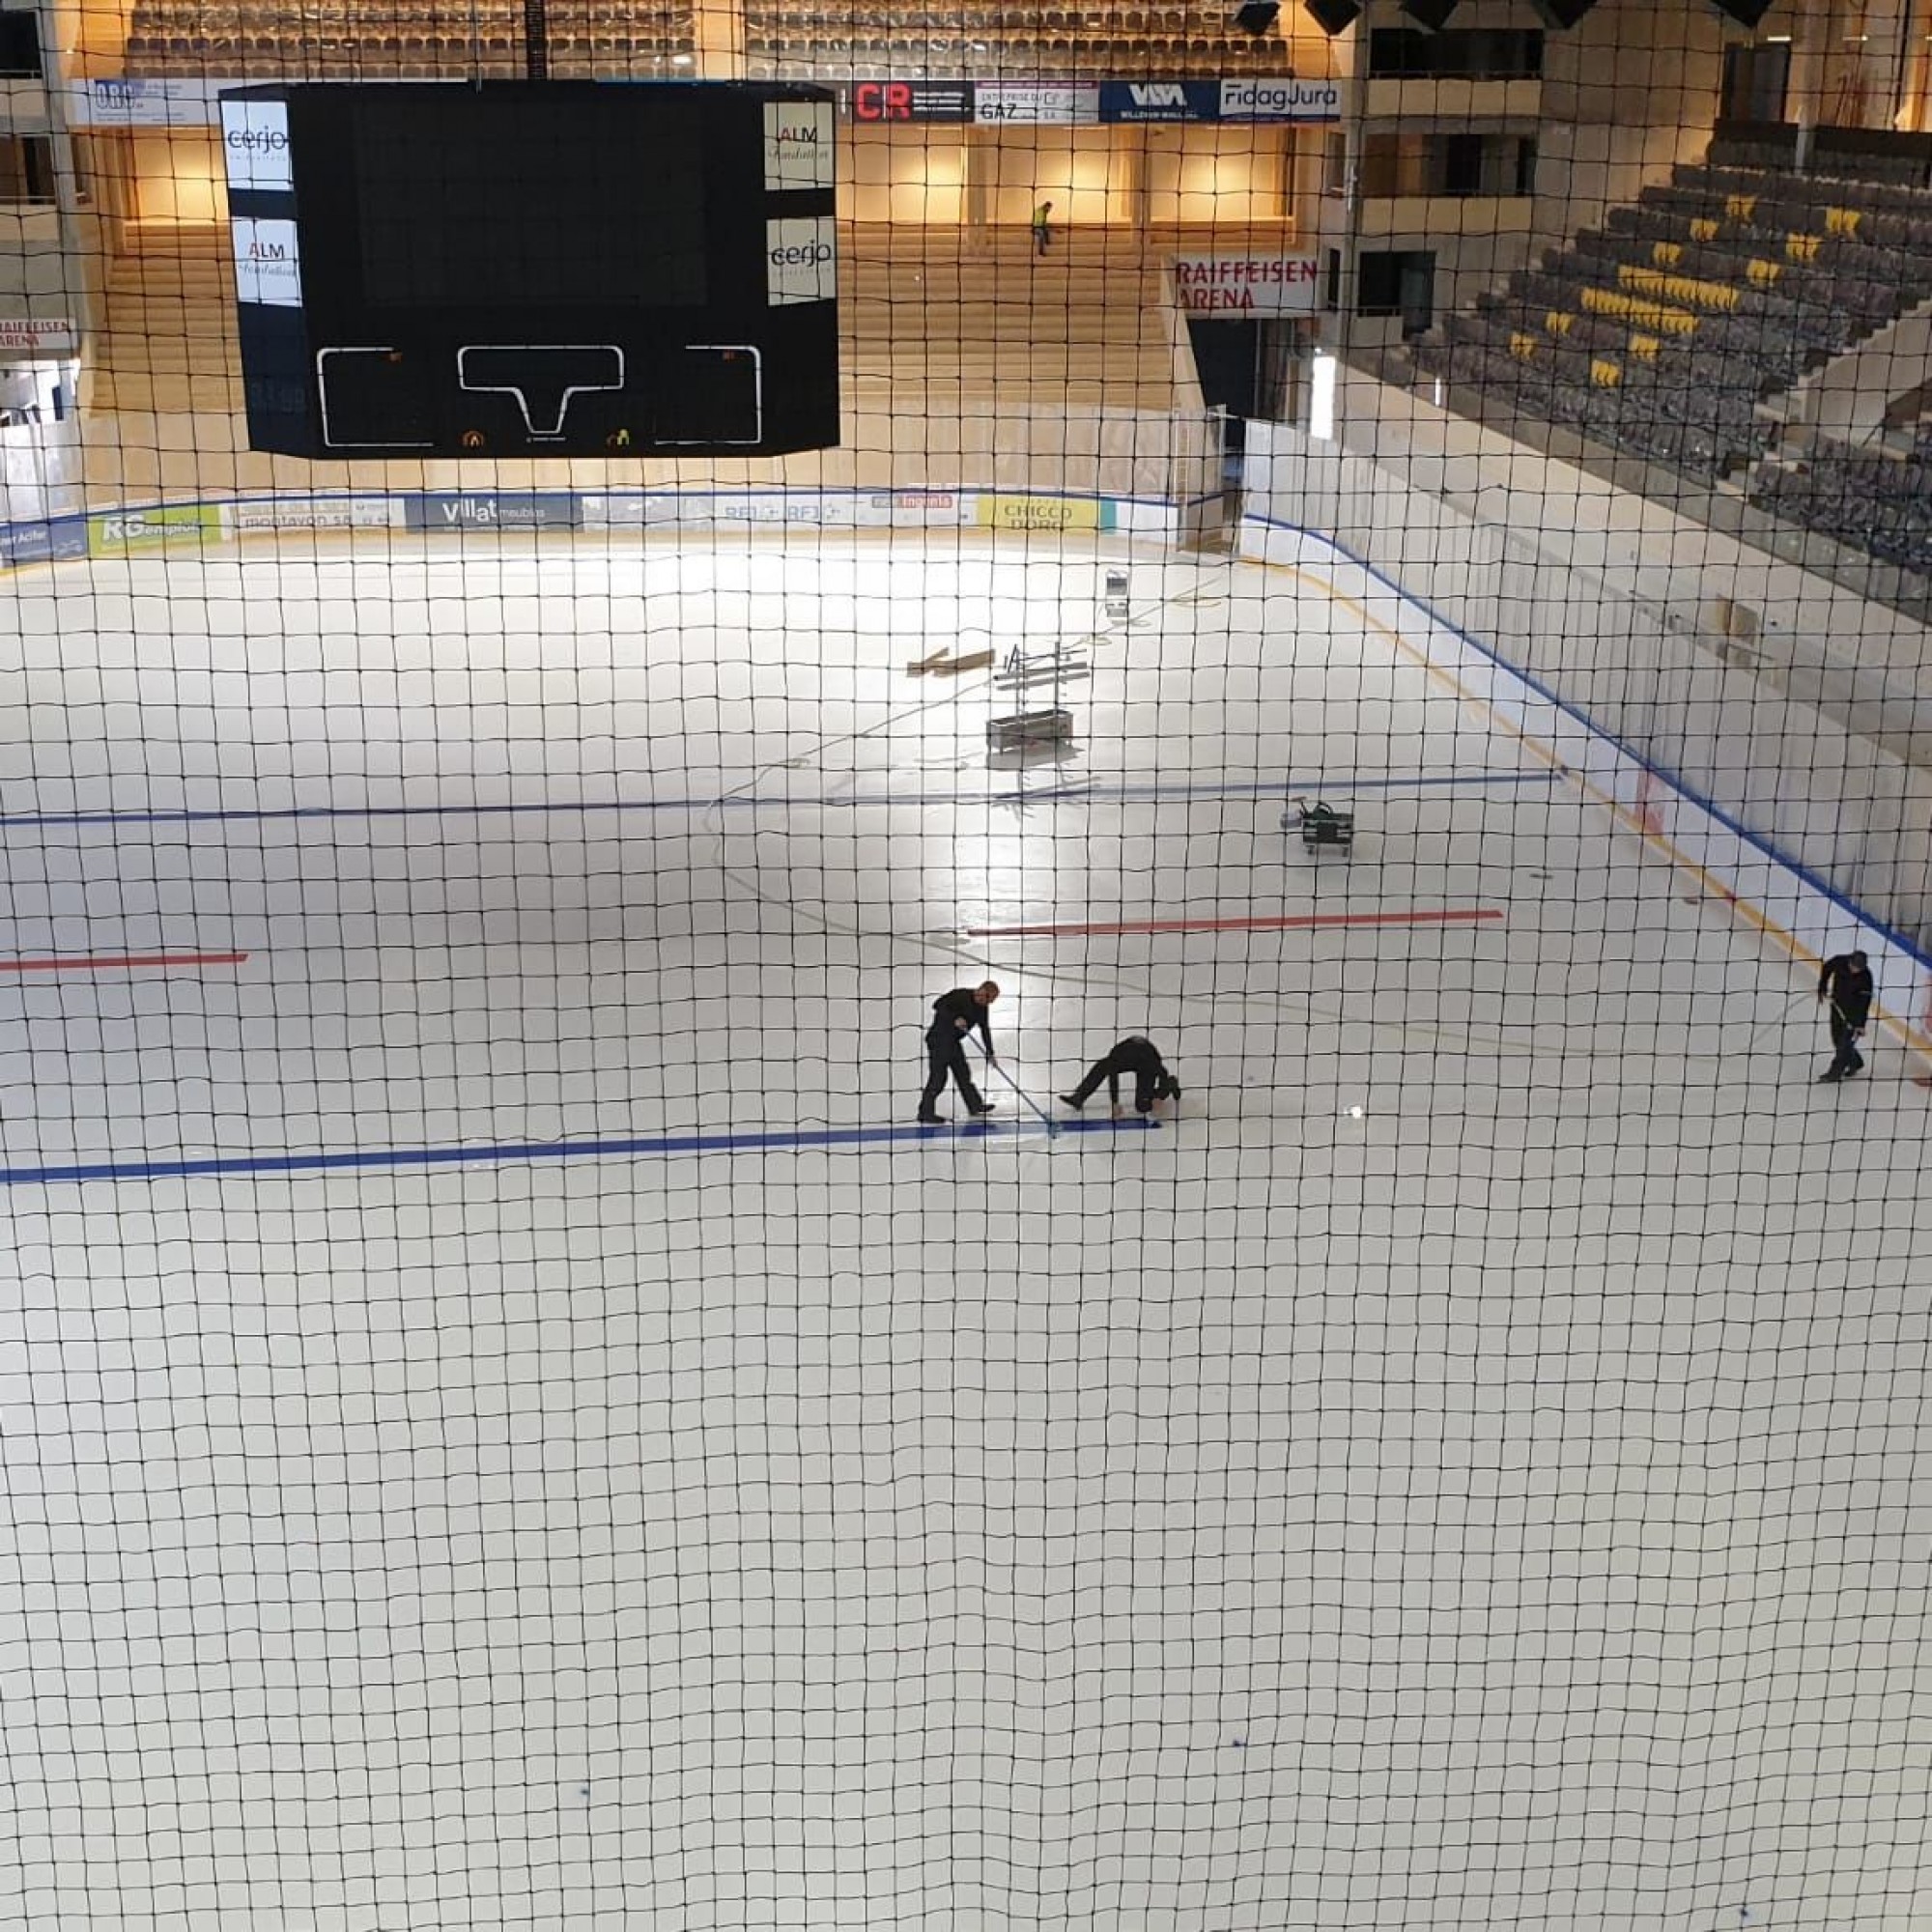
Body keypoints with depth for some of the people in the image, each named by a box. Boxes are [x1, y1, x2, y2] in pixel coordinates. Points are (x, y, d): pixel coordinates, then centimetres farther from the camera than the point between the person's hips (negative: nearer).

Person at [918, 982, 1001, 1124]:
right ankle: (925, 1115, -7)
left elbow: (985, 1029, 15)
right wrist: (954, 1019, -34)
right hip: (939, 1039, -9)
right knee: (938, 1076, -10)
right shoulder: (960, 995, -18)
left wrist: (990, 1053, 14)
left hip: (954, 1041, 9)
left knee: (963, 1073, 17)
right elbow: (938, 1005, -26)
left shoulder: (982, 1007, 7)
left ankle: (976, 1107, 29)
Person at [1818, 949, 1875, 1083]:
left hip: (1854, 1009, -5)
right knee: (1837, 1038, 12)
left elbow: (1864, 1001, -23)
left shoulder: (1865, 976, -26)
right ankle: (1856, 1062, 32)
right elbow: (1826, 968, 7)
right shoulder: (1839, 962, -18)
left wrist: (1861, 1024, -24)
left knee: (1846, 1041, -10)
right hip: (1837, 1005, 5)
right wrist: (1822, 988, 9)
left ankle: (1836, 1071, -4)